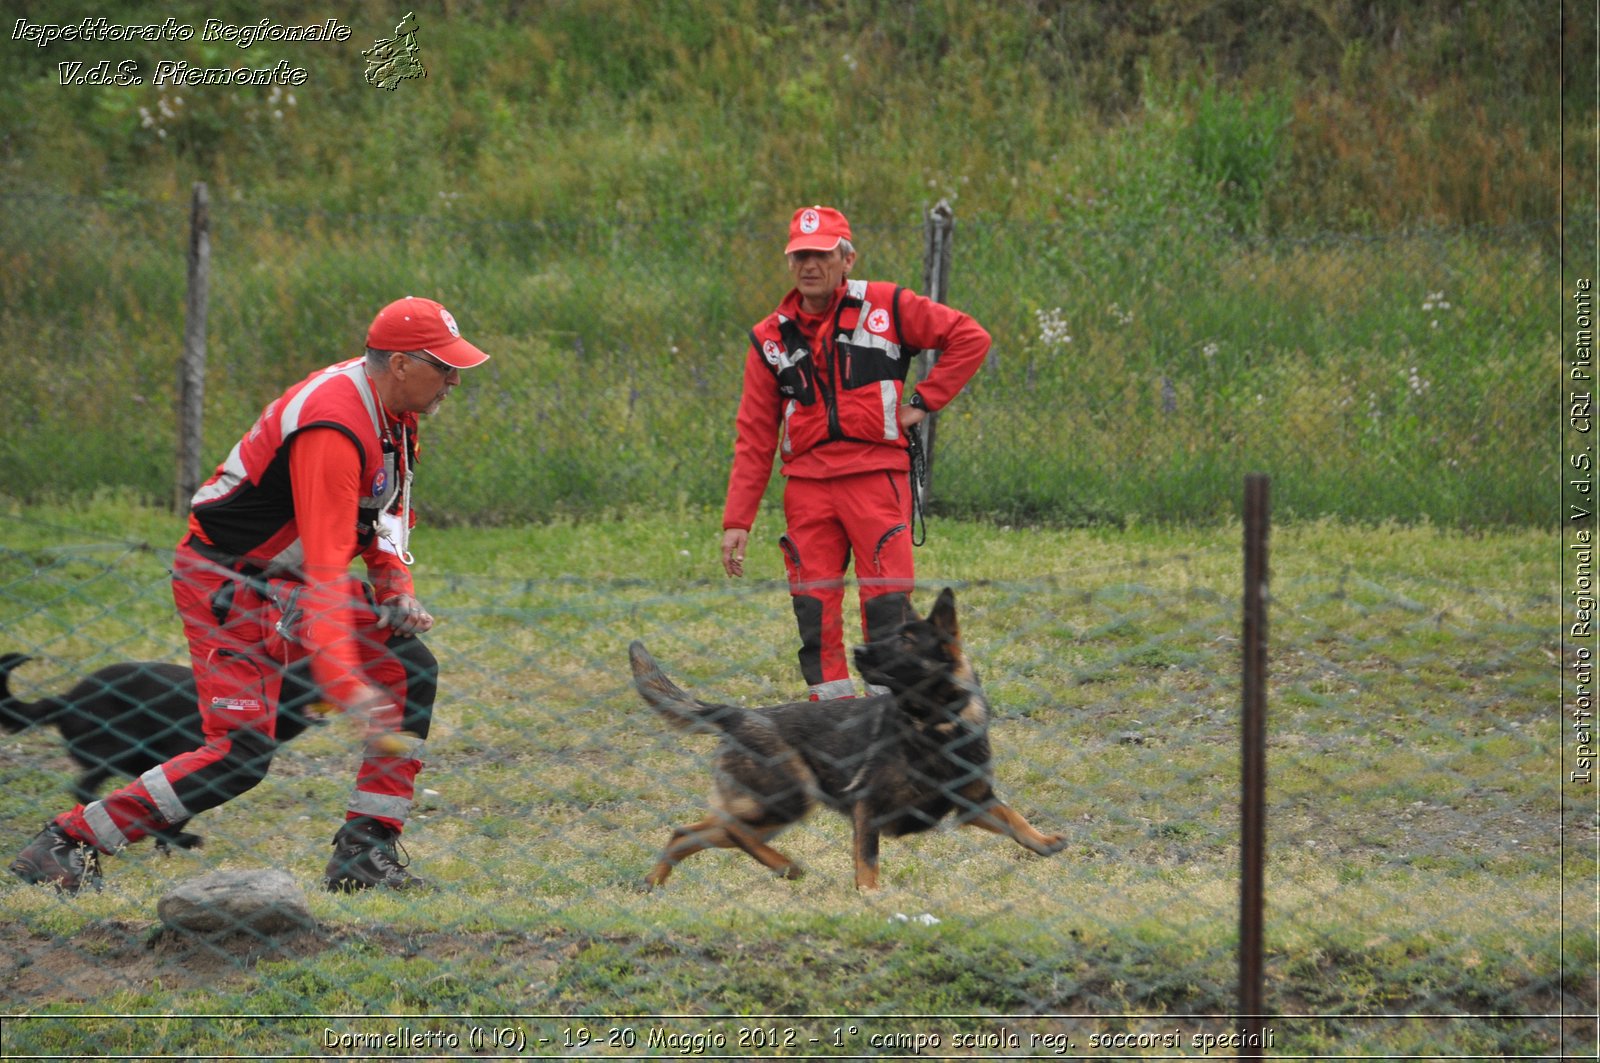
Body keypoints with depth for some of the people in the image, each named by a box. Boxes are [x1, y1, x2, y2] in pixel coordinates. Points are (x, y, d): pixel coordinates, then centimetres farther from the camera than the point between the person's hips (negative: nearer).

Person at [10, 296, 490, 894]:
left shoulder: (392, 407, 3)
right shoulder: (334, 427, -28)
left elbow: (384, 507, 22)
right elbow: (326, 566, -36)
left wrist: (394, 584, 4)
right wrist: (343, 682, -43)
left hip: (287, 578, 10)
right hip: (227, 585, -10)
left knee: (411, 671, 6)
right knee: (241, 754, -20)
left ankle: (365, 854, 7)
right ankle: (65, 844, -15)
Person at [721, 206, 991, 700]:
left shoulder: (886, 308, 3)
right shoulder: (771, 338, 11)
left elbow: (970, 338, 6)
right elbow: (754, 436, 10)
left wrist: (922, 401, 0)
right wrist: (737, 520, 3)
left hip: (875, 475, -3)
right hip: (807, 485, 3)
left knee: (887, 603, -9)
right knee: (814, 610, 1)